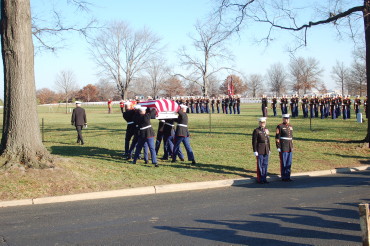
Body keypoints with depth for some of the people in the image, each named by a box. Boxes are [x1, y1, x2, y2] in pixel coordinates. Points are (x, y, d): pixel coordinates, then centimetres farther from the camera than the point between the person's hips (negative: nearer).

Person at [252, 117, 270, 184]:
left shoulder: (266, 130, 12)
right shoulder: (256, 131, -8)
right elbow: (254, 141, -10)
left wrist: (269, 150, 15)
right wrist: (255, 151, -14)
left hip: (266, 151, 6)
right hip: (260, 151, -6)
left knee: (265, 164, 8)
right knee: (260, 165, -1)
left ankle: (264, 178, 16)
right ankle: (259, 179, 7)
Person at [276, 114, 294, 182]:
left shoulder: (290, 126, 13)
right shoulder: (279, 126, -8)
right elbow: (277, 138, -10)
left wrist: (292, 147, 16)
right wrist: (278, 147, -14)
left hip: (290, 148, 7)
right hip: (283, 148, -7)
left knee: (289, 163, 8)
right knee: (283, 163, -2)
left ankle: (288, 177, 15)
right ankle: (284, 177, 5)